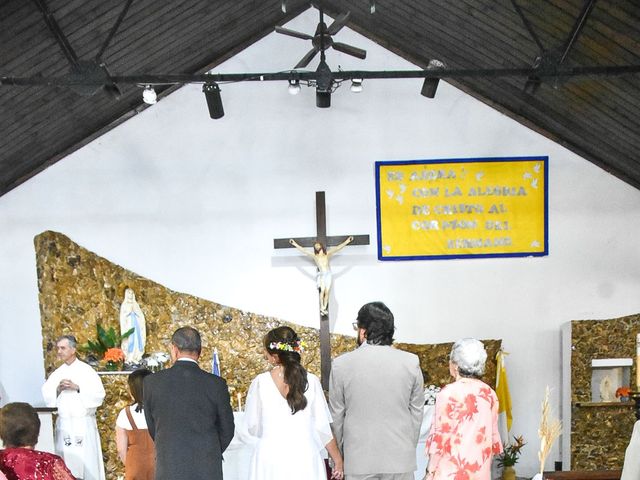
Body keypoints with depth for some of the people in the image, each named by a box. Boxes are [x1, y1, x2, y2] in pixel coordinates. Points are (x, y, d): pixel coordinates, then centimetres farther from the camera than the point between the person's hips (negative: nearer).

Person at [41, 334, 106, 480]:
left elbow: (99, 395, -9)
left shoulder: (87, 370, -2)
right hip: (63, 423, 4)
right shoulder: (57, 373, 11)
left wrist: (77, 388, -15)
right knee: (66, 460, 3)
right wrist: (58, 389, -12)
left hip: (84, 423, -4)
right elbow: (46, 396, 5)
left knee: (88, 461, -4)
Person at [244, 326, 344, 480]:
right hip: (305, 459, 1)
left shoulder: (260, 382, -6)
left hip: (270, 461, 0)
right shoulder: (311, 381, -4)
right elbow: (323, 426, -2)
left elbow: (253, 427, 1)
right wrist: (337, 460, 9)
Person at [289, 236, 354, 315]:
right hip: (321, 275, -2)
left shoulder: (327, 254, 11)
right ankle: (322, 308, -18)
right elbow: (304, 251, 6)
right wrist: (295, 244, 2)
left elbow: (338, 248, 9)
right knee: (322, 290, -19)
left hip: (328, 274, 2)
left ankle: (325, 308, -2)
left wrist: (347, 241, 4)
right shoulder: (314, 256, 8)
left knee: (327, 292, -6)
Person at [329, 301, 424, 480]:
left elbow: (336, 416, 1)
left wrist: (340, 453, 14)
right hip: (400, 458, 1)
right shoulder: (411, 362, -5)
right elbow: (416, 413, 3)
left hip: (358, 459, -1)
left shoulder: (341, 364, -7)